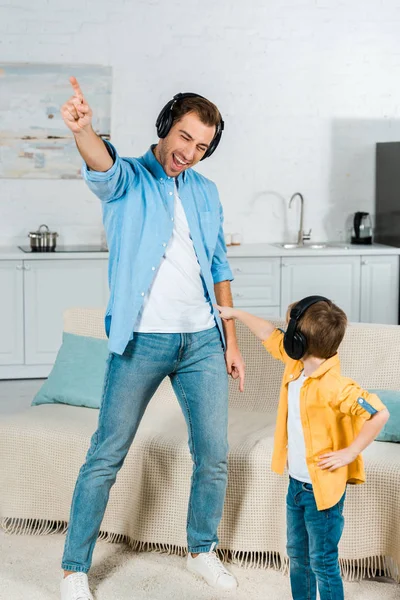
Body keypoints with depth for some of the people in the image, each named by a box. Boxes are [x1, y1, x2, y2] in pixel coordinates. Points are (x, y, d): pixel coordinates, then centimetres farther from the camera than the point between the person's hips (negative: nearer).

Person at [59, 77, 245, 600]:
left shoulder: (206, 192, 12)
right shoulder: (128, 180, -3)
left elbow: (218, 267, 15)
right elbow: (104, 168, -28)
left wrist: (230, 340, 11)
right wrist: (83, 130, -52)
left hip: (202, 340, 5)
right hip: (141, 341, -4)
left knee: (214, 455, 8)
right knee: (106, 457, 1)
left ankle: (203, 551, 30)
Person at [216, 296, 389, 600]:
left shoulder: (334, 386, -28)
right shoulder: (295, 364, -2)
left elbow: (380, 414, -32)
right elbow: (271, 335, 16)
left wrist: (349, 453, -25)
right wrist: (236, 313, 24)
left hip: (323, 488, -9)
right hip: (297, 483, 9)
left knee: (322, 563, 3)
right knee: (298, 556, 22)